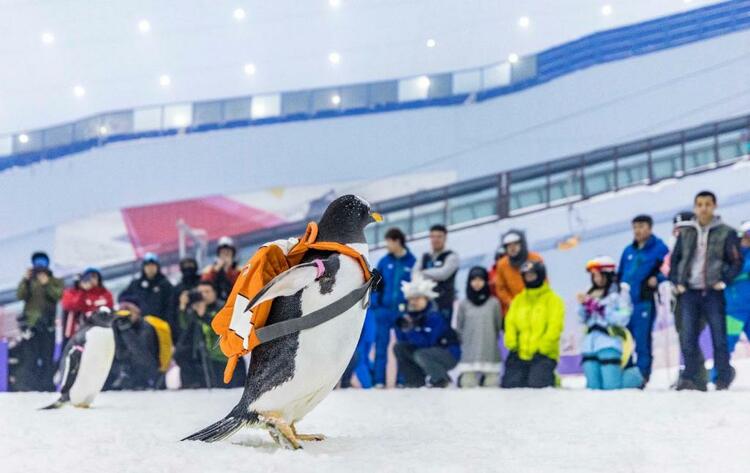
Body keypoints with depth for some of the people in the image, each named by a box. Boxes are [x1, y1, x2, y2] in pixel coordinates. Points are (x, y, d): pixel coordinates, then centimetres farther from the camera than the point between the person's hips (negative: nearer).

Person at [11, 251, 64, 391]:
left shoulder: (55, 282, 11)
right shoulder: (29, 282, 13)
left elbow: (58, 295, -7)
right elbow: (20, 295, -2)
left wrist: (47, 284, -16)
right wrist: (25, 280, -12)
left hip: (47, 323, 0)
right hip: (30, 321, 0)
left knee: (47, 355, -2)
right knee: (29, 357, -5)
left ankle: (47, 384, 1)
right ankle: (25, 384, -5)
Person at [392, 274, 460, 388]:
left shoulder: (434, 316, -23)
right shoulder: (410, 315, -1)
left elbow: (426, 343, -30)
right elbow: (401, 339, 0)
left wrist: (410, 330, -35)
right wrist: (402, 326, -18)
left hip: (449, 354, -7)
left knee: (420, 355, -33)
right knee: (398, 348, -7)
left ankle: (441, 380, -9)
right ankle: (416, 380, 1)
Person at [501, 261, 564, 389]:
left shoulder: (553, 300, 3)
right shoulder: (518, 300, 18)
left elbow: (554, 327, -7)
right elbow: (510, 322, 11)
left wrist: (542, 349, -16)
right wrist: (512, 343, -7)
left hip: (543, 355, -5)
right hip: (519, 354, 5)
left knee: (536, 385, -23)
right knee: (509, 385, -7)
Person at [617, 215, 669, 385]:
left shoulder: (659, 248, 0)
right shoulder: (628, 251, 18)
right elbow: (619, 274, 25)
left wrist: (657, 278, -16)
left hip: (644, 302, -6)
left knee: (642, 341, -6)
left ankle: (642, 375, 0)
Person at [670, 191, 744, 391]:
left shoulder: (726, 233, 4)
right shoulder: (686, 234, 14)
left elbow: (737, 262, 3)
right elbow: (674, 260, 19)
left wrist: (724, 281, -9)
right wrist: (677, 282, 5)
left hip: (714, 292, -3)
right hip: (689, 292, 3)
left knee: (719, 337, -1)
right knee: (688, 338, -2)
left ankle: (723, 378, 9)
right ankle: (690, 377, 1)